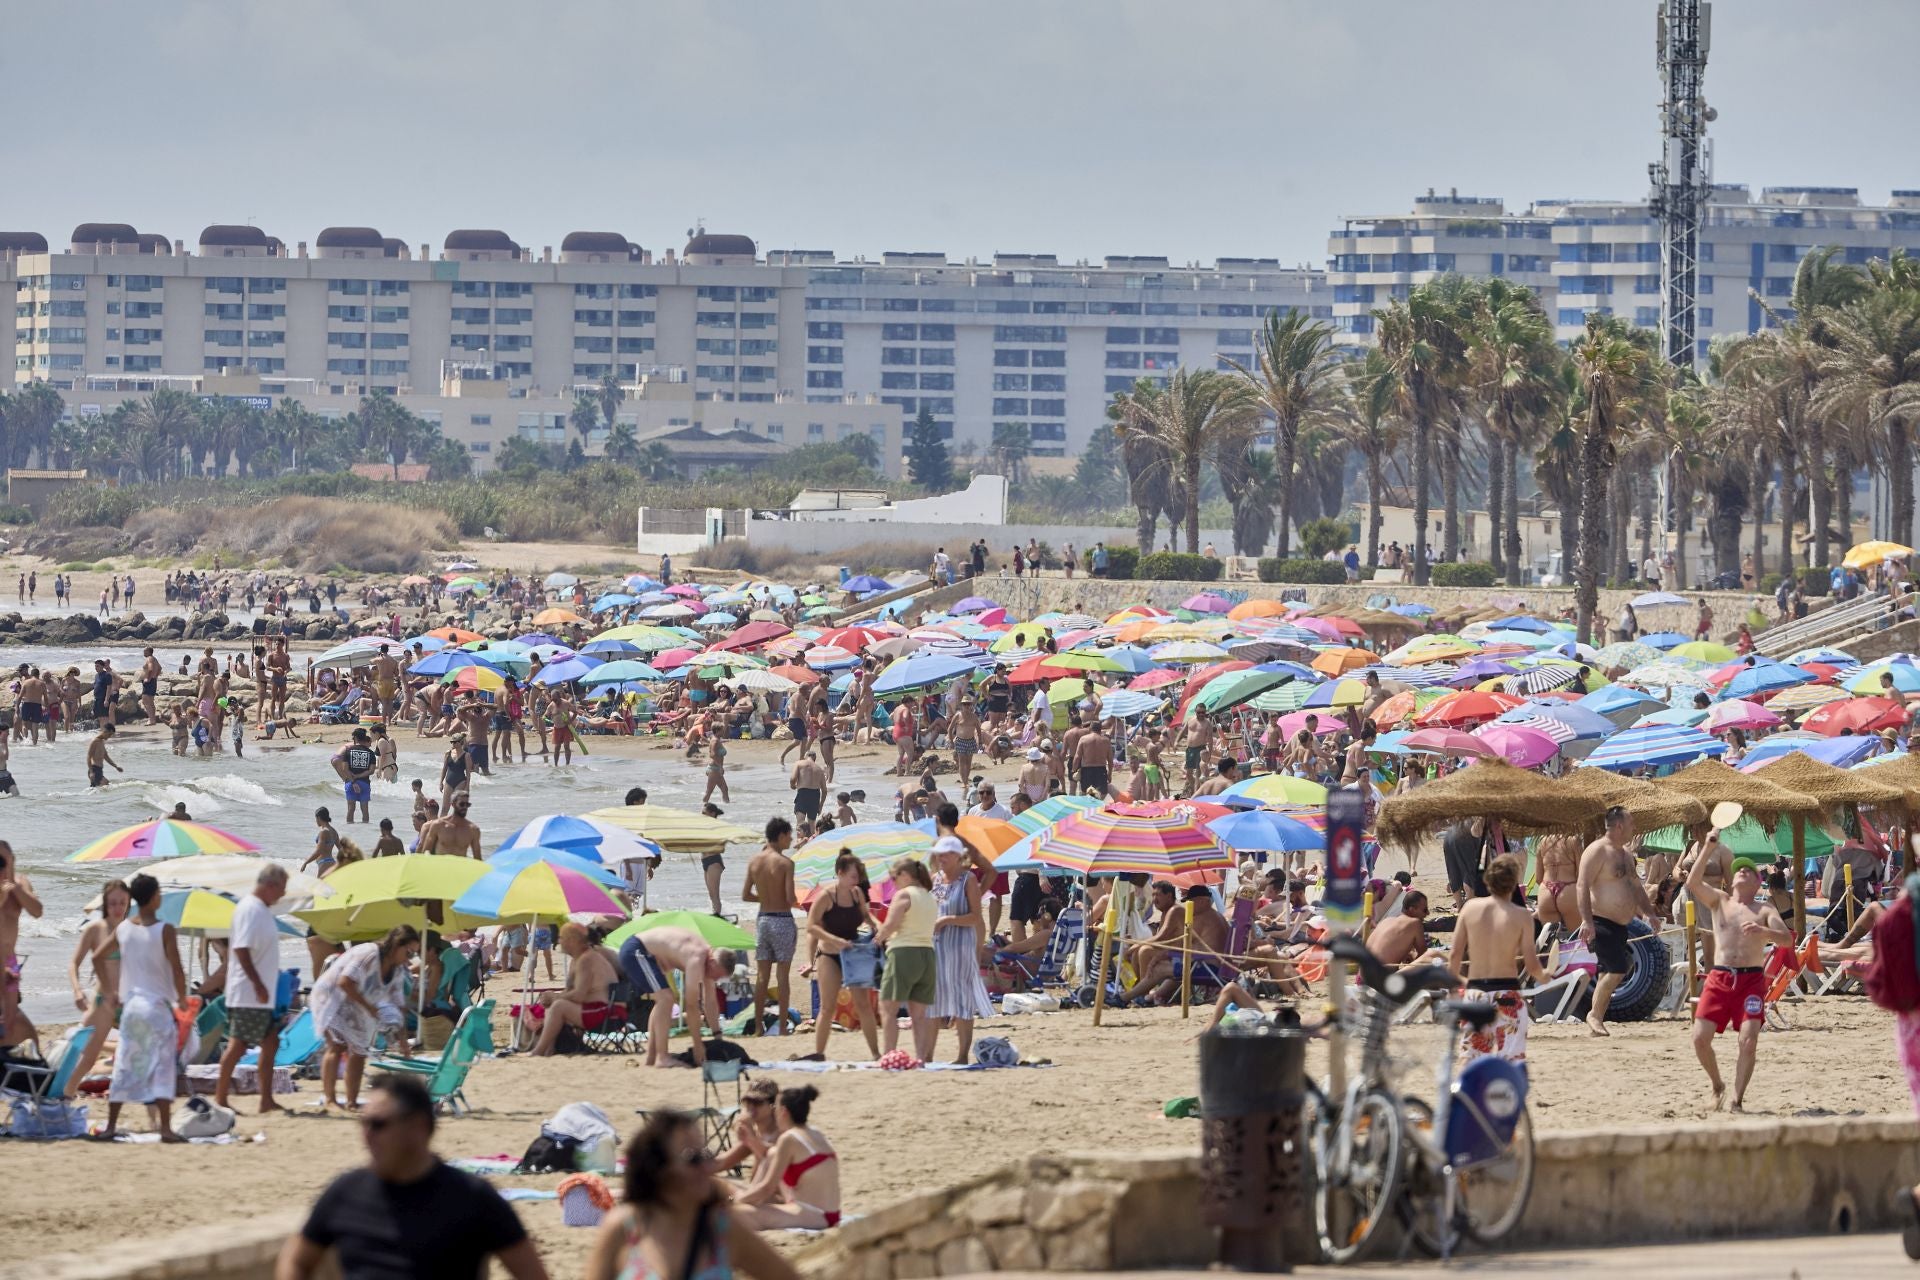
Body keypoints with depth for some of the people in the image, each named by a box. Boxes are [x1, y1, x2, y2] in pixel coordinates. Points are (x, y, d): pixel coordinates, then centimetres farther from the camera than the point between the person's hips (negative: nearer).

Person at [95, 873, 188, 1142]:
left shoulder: (123, 928, 5)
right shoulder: (164, 930, -11)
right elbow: (177, 971, -15)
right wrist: (182, 999, 0)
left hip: (130, 1005, 5)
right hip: (157, 1006, -5)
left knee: (124, 1067, 11)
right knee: (162, 1067, -4)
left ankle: (110, 1127, 11)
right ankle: (165, 1128, -11)